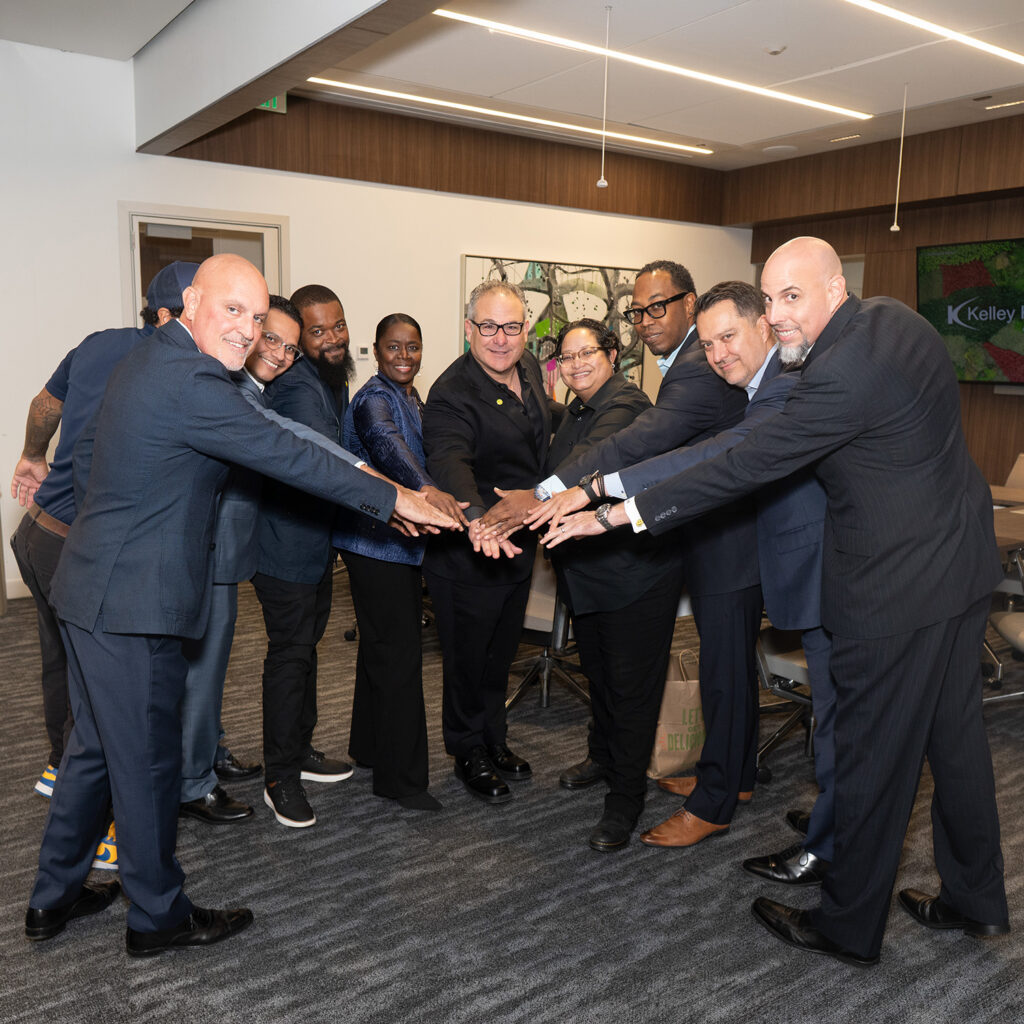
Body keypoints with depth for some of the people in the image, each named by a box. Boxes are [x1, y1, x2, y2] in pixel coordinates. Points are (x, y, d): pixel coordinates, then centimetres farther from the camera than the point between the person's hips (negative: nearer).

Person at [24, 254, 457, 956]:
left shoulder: (156, 359, 12)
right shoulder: (189, 383, -22)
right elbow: (288, 456, -21)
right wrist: (394, 498, -12)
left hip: (97, 591, 10)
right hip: (132, 607, -10)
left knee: (98, 747, 21)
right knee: (147, 761, 6)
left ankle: (54, 897, 37)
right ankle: (159, 916, 25)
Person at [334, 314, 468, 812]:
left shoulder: (412, 398, 15)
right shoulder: (374, 399, -16)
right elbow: (387, 442, -37)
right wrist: (426, 489, -54)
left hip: (402, 539, 10)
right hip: (375, 541, -10)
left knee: (382, 645, 19)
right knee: (399, 653, -7)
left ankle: (369, 746, 35)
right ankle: (400, 777, 3)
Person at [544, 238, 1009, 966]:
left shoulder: (843, 374, -26)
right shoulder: (891, 317, 4)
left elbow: (745, 467, -26)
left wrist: (619, 514, -22)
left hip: (897, 585, -10)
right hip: (962, 560, 10)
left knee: (873, 757, 5)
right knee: (956, 736, 20)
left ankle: (849, 927, 23)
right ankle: (976, 902, 38)